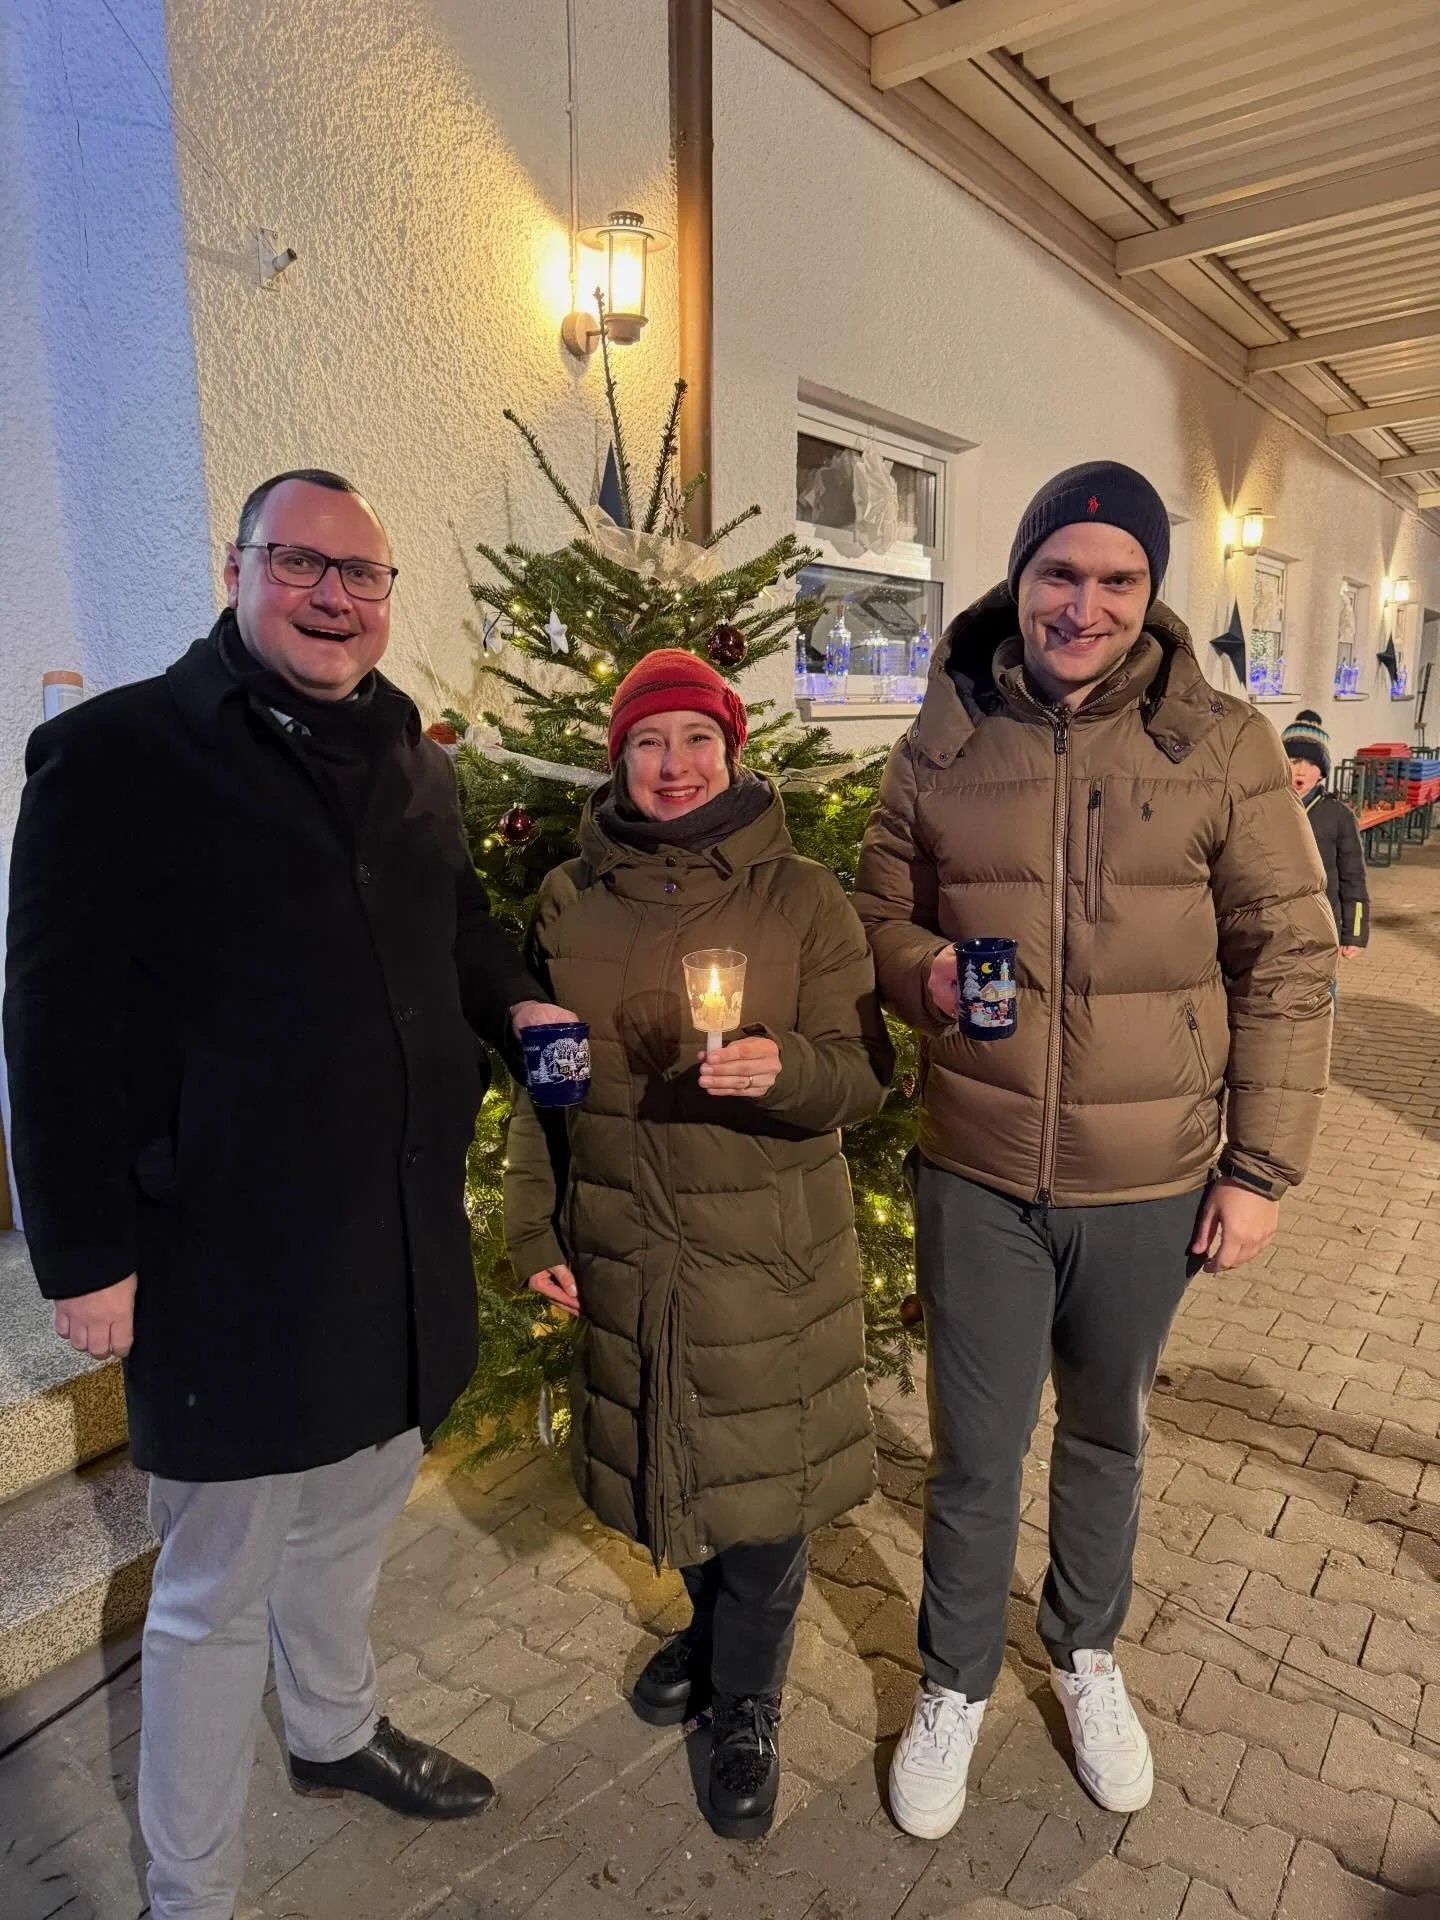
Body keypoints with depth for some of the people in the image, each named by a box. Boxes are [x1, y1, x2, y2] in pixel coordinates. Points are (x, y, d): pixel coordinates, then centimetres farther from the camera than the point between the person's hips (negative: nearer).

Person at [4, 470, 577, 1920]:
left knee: (350, 1520, 26)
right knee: (217, 1590, 11)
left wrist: (513, 1005, 1)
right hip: (227, 1257, -6)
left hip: (402, 1241, 7)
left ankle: (335, 1730, 53)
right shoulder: (119, 754, -11)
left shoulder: (412, 765, 9)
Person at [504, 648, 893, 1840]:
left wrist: (786, 1067, -28)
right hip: (623, 1247, 3)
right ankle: (713, 1626, 48)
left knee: (761, 1476, 7)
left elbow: (865, 1073, -7)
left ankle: (748, 1702, 34)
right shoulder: (572, 900, 1)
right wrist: (534, 1229, 6)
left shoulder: (802, 897, -6)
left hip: (768, 1248, -2)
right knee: (664, 1461, 17)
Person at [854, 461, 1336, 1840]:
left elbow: (1285, 964, -3)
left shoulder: (1221, 747, -6)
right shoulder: (939, 745, -2)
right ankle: (955, 1686, 40)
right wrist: (925, 975, -16)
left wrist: (1263, 1164, -4)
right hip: (976, 1173, 0)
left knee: (1106, 1435, 22)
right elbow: (879, 914, 7)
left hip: (1151, 1184, 0)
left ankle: (1087, 1653, 50)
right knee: (975, 1454, 12)